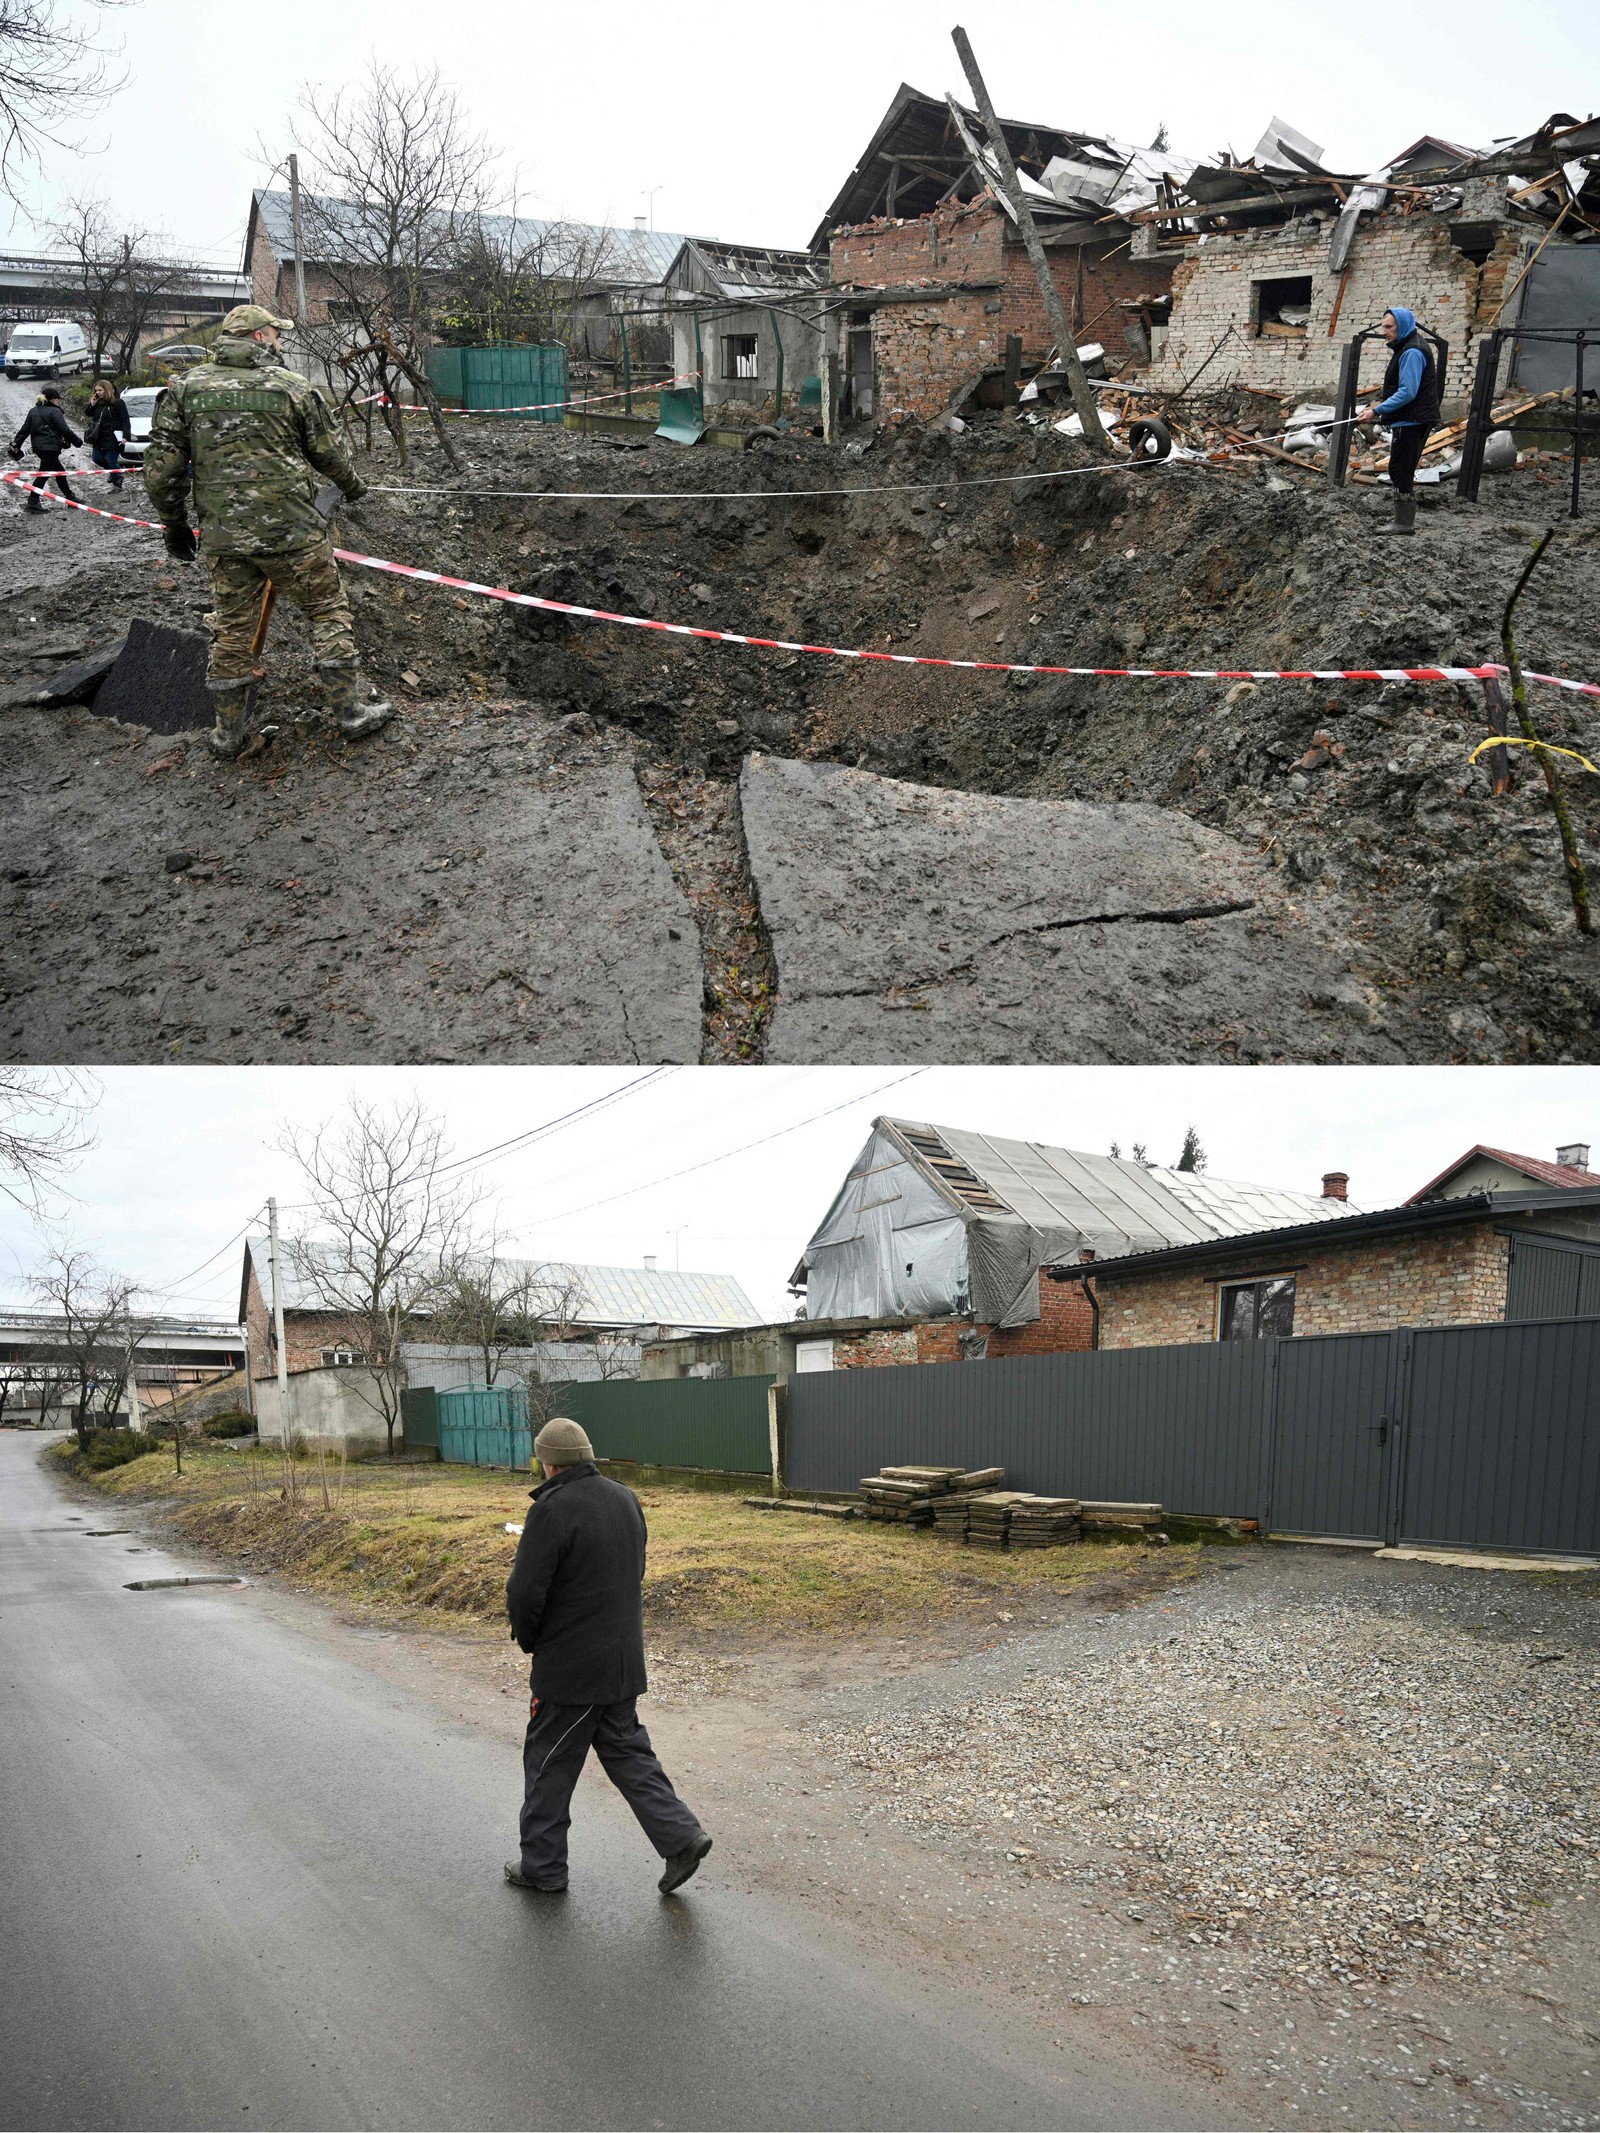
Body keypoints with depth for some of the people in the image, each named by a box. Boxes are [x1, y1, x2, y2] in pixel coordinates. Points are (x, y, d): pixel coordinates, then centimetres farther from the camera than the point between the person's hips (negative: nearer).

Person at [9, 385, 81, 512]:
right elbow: (65, 430, -15)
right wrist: (78, 441, -3)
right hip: (50, 447, -9)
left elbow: (24, 430, 11)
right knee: (44, 474, -7)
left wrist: (16, 444, 14)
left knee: (59, 471, 19)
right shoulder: (55, 412, -11)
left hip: (38, 447, 9)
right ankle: (32, 502, -10)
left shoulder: (33, 411, 13)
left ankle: (70, 497, 27)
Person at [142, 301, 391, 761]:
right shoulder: (293, 386, -1)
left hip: (223, 534, 3)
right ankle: (351, 712, 14)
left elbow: (161, 468, 1)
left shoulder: (186, 387, 4)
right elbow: (328, 455, 8)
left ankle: (229, 732, 20)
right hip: (291, 530, -3)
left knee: (232, 628, 13)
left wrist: (175, 525, 14)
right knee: (328, 612, 11)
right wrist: (354, 486, 29)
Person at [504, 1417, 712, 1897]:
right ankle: (680, 1836, 9)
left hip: (569, 1666, -7)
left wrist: (529, 1640, -1)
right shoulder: (625, 1499, 5)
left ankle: (542, 1866, 21)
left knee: (548, 1766, 9)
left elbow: (524, 1592, -19)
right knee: (626, 1752, 17)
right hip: (624, 1660, 7)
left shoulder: (552, 1509, -20)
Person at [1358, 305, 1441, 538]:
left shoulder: (1412, 352, -17)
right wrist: (1383, 406, 17)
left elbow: (1407, 392, -24)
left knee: (1400, 470, -8)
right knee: (1403, 471, 16)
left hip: (1412, 421, -11)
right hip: (1408, 420, 11)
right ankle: (1405, 519, 23)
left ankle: (1404, 522, -5)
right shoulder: (1404, 348, 15)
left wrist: (1377, 411, -24)